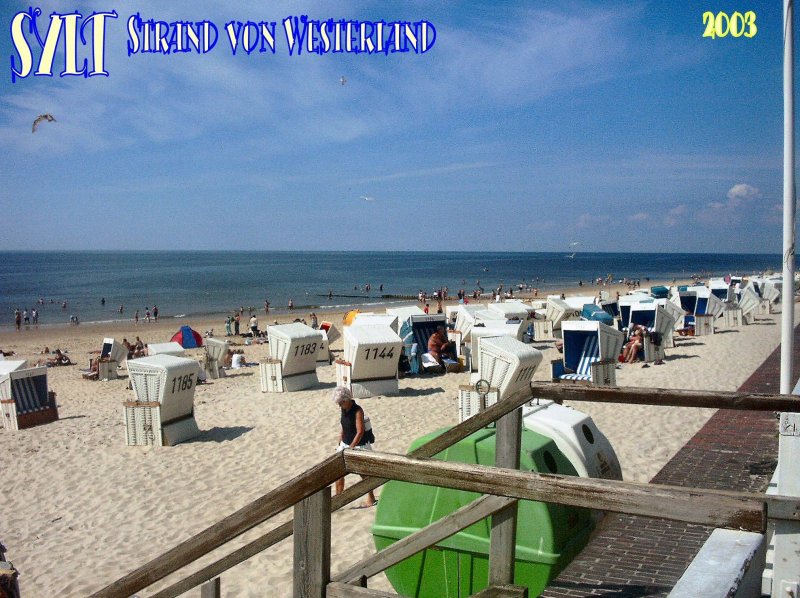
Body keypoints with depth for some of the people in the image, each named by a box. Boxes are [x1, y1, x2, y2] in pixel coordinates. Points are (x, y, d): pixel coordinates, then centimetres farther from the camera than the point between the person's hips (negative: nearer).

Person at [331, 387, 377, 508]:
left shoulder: (358, 411, -21)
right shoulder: (344, 409, 2)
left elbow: (360, 432, -25)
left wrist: (350, 448, -27)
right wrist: (340, 444, 12)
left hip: (359, 445, -7)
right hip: (346, 443, 7)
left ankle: (371, 499, 20)